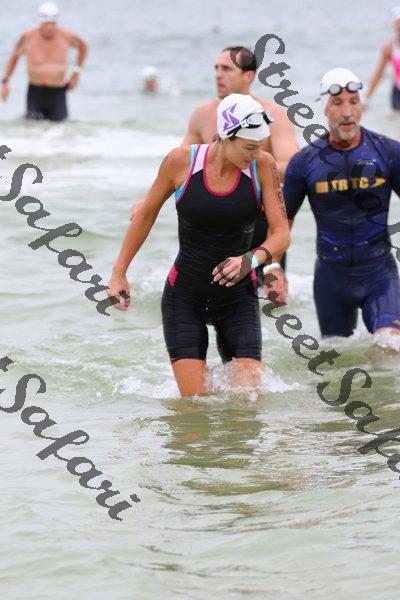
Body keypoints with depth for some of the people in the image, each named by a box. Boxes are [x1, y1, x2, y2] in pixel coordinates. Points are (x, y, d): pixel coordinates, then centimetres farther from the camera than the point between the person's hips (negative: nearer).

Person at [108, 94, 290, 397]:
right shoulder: (181, 161, -11)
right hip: (184, 297, -1)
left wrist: (252, 259, -32)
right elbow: (147, 214, 6)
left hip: (238, 298, 1)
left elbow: (282, 233, -10)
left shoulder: (263, 166, -9)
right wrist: (119, 273, 10)